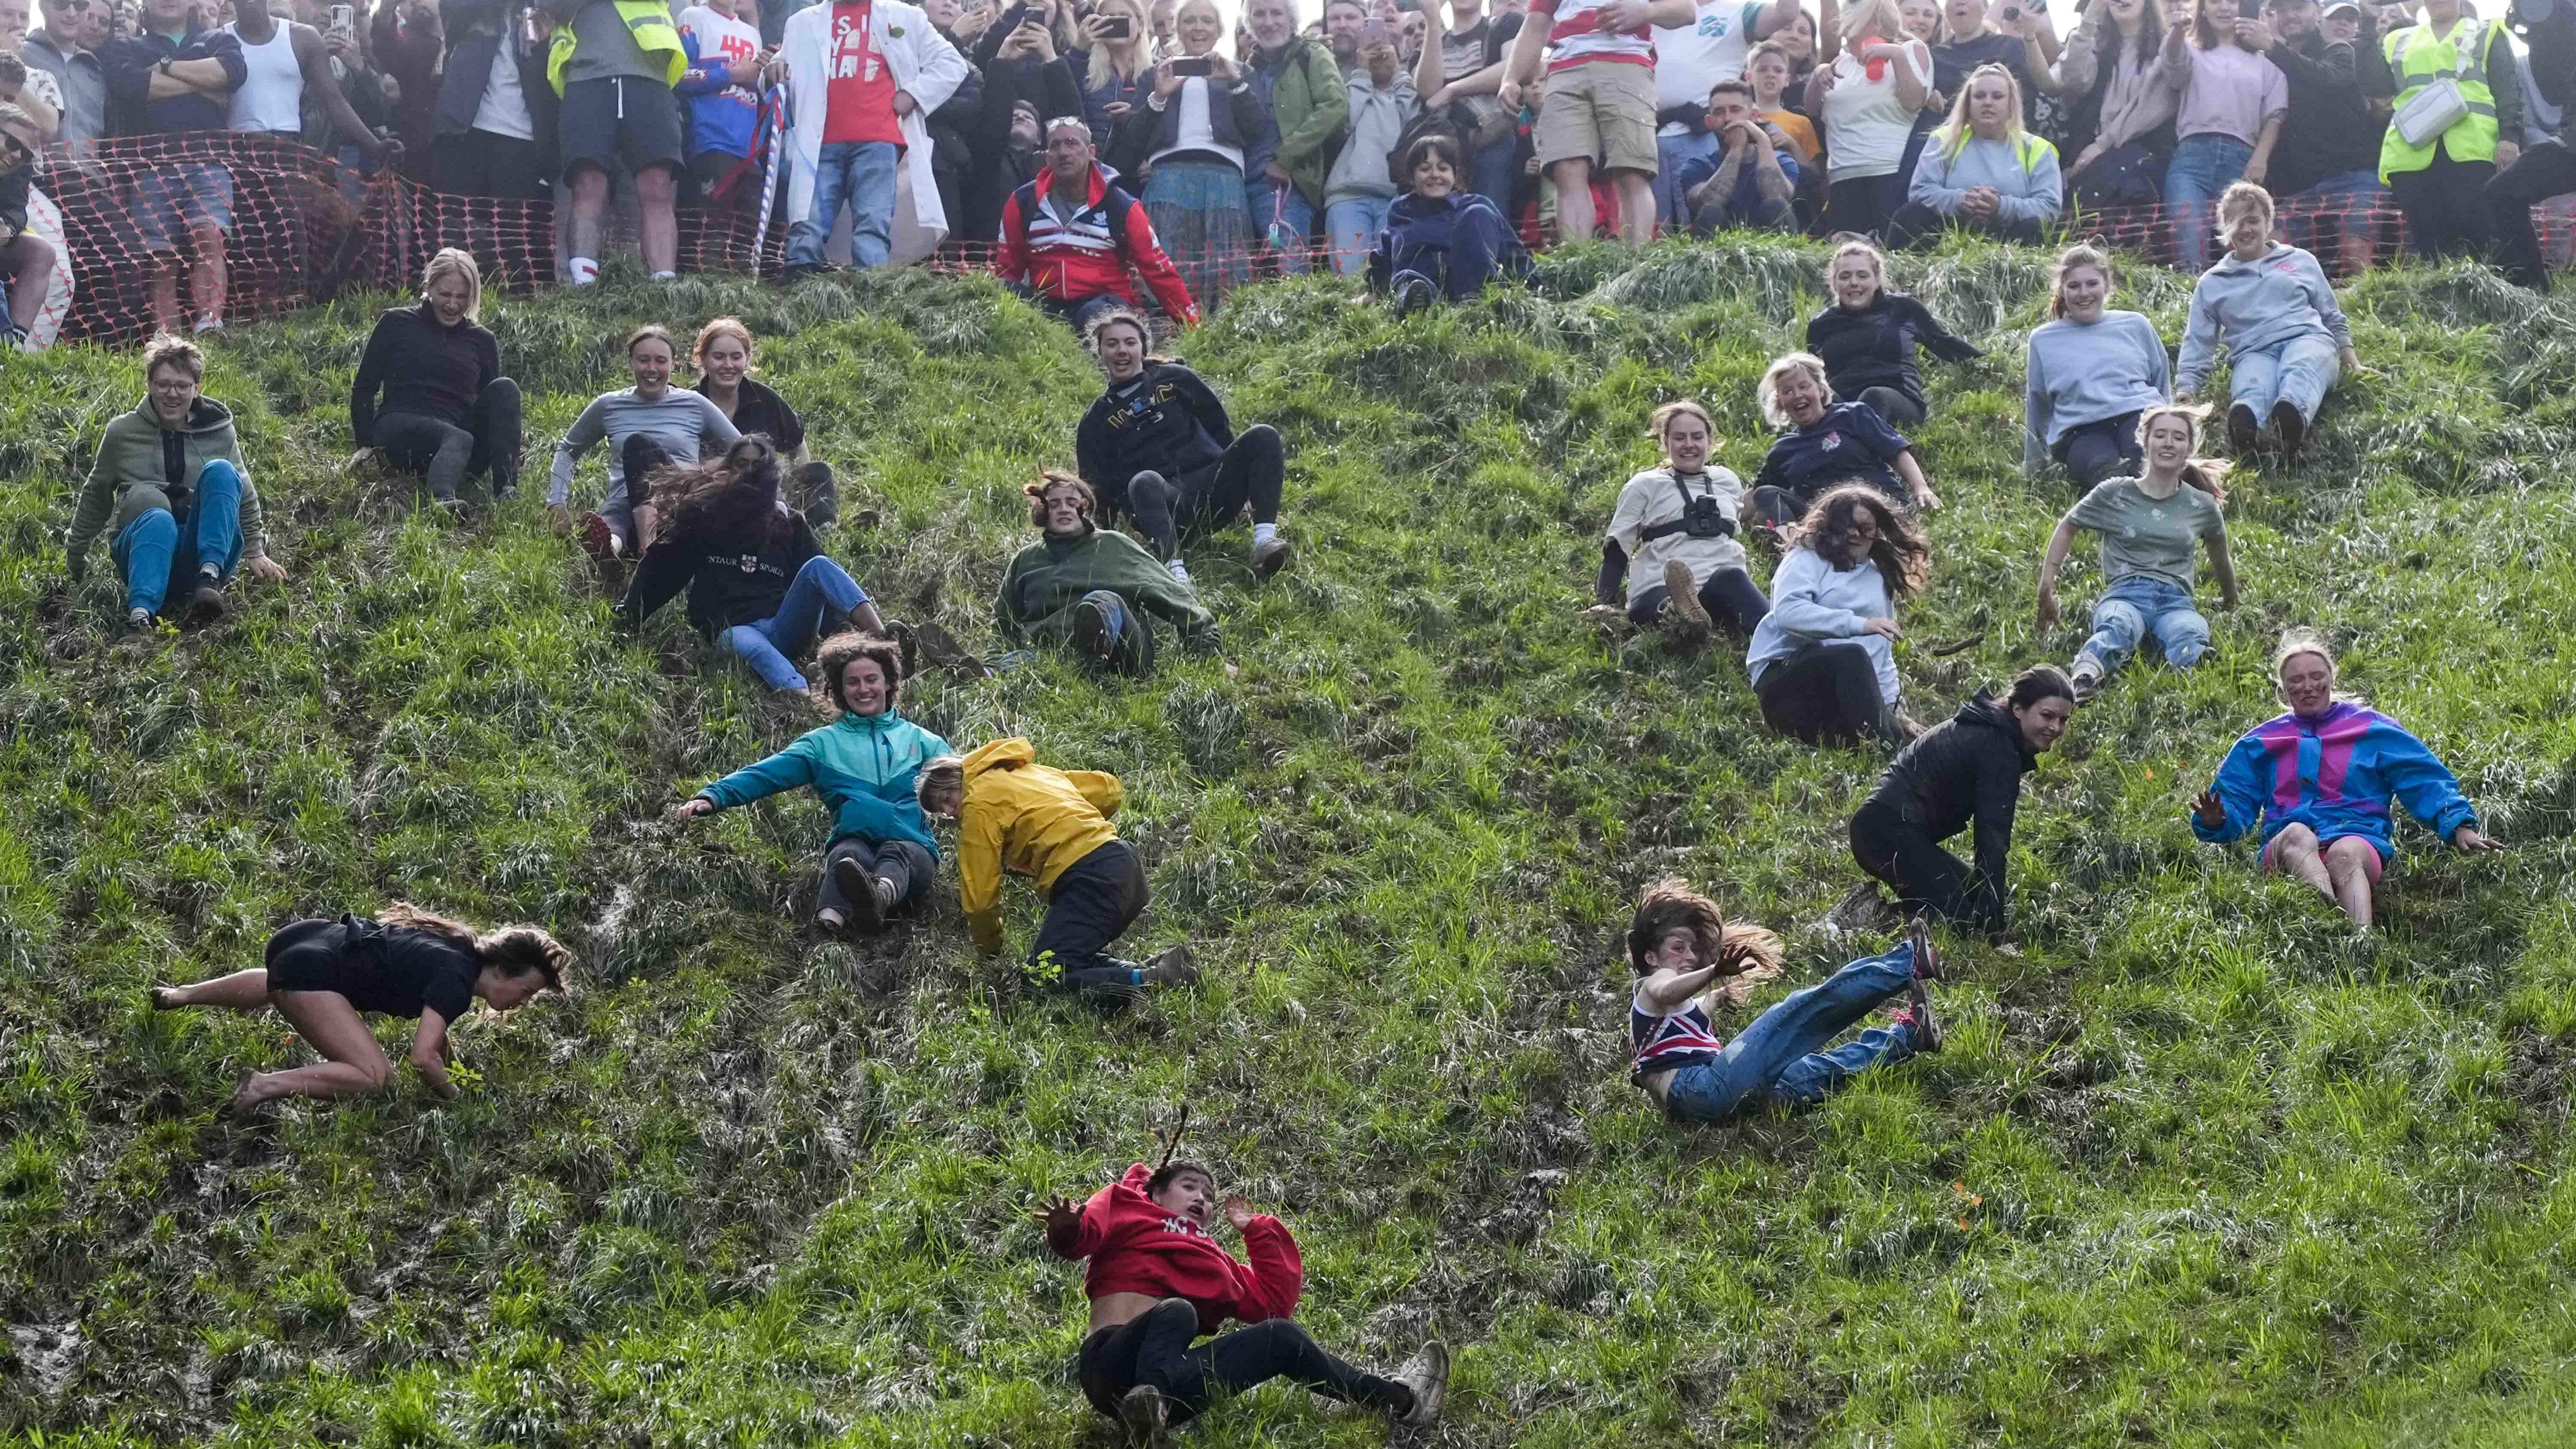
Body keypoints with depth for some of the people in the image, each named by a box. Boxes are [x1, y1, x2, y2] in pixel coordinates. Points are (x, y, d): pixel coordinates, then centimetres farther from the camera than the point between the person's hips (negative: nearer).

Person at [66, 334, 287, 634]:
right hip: (144, 542, -1)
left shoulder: (219, 430, 7)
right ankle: (140, 616, -62)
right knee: (158, 519, -39)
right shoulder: (123, 432, 5)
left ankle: (209, 581, -38)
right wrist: (75, 554, 25)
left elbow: (243, 494, 20)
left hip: (207, 550, 1)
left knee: (220, 471, -24)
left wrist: (255, 553, 20)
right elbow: (96, 494, 18)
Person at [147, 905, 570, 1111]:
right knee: (374, 1076, -20)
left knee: (273, 990, 45)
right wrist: (453, 1096, -10)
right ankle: (267, 1085, -24)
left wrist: (445, 1043, 21)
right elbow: (423, 1057, -26)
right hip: (310, 971, -10)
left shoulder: (463, 948, 9)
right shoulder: (457, 982, -18)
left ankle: (180, 995, 63)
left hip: (305, 940, 10)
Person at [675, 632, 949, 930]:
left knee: (897, 851, -36)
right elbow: (764, 775, 8)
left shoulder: (922, 741, 23)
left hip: (914, 846, 0)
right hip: (852, 842, 0)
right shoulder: (823, 743, 21)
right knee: (850, 854, -35)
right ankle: (830, 918, -68)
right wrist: (712, 797, -8)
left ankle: (882, 893, -73)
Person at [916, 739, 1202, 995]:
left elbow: (980, 891, 1)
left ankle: (1155, 980, -24)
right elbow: (1110, 790, 32)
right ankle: (1155, 969, -3)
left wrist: (989, 950, 17)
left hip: (1088, 878, -9)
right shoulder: (1030, 772, 28)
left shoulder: (979, 805, 3)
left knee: (1048, 975, -13)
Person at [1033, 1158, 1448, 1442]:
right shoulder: (1126, 1206, 20)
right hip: (1112, 1365, -5)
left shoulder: (1213, 1260, 35)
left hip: (1173, 1383, 5)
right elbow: (1086, 1232, -2)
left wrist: (1258, 1231, 27)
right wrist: (1067, 1228, -27)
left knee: (1280, 1336, -7)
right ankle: (1188, 1402, -52)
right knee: (1178, 1311, -31)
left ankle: (1397, 1399, -9)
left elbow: (1274, 1301, 25)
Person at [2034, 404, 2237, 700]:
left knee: (2192, 644, -38)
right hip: (2125, 595, -3)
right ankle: (2083, 679, -72)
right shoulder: (2114, 493, 13)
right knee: (2117, 629, -44)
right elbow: (2067, 527, 24)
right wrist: (2047, 587, 17)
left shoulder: (2201, 506, 18)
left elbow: (2221, 559, 35)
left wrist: (2230, 605, 48)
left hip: (2176, 601, 3)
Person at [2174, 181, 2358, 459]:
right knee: (2253, 388, -40)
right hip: (2253, 352, 0)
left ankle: (2292, 418, -76)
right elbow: (2198, 343, 21)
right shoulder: (2212, 283, 24)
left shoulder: (2301, 261, 25)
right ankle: (2243, 427, -76)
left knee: (2300, 370, -42)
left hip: (2308, 340, 0)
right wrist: (2186, 388, 7)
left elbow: (2332, 316, 29)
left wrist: (2348, 353, 15)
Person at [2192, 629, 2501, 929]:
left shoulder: (2371, 729, 19)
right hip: (2287, 850, 1)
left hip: (2359, 840, -1)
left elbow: (2426, 781, 13)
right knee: (2297, 835, -36)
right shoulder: (2261, 743, 23)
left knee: (2345, 853, -38)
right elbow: (2232, 801, 20)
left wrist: (2459, 825, -4)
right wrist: (2216, 820, -6)